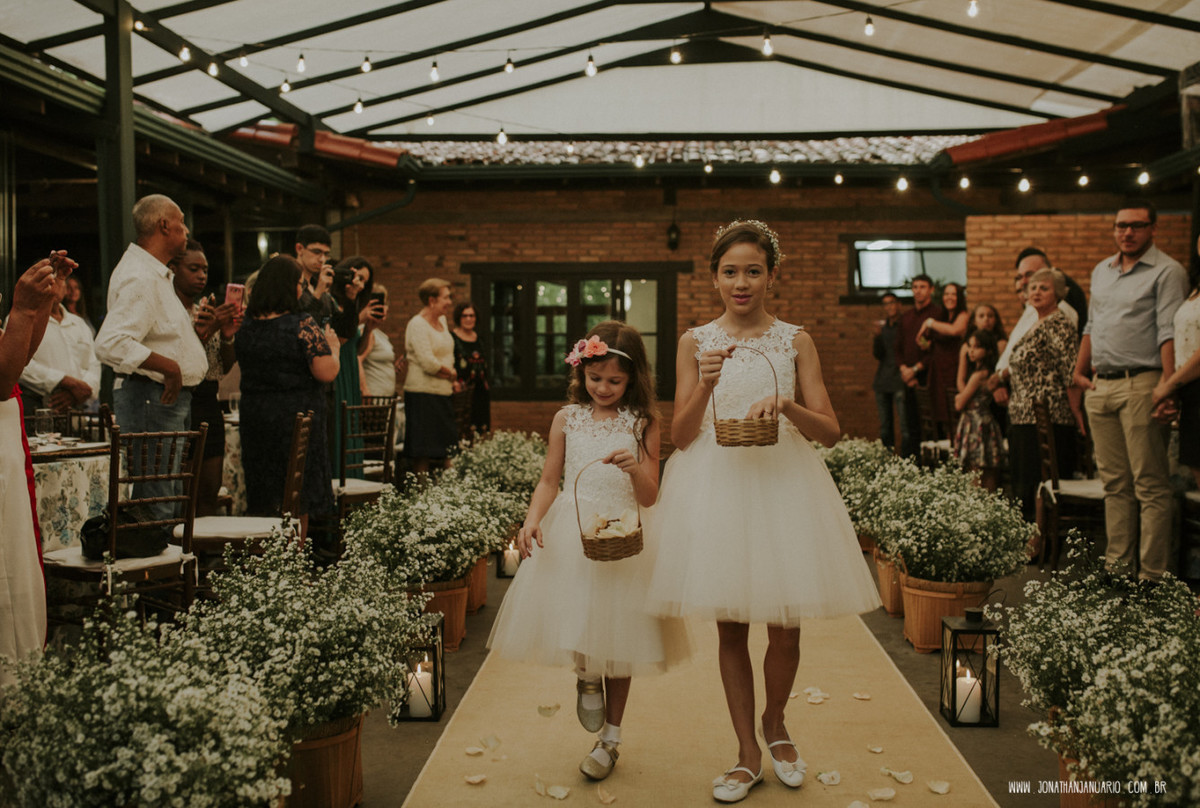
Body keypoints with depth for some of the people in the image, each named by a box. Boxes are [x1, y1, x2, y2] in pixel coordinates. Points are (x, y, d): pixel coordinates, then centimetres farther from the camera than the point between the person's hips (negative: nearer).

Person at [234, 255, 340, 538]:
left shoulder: (246, 327, 6)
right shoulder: (303, 325, -13)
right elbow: (326, 374, -16)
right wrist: (333, 348, 3)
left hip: (253, 417, 6)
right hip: (297, 419, -6)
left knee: (261, 502, 14)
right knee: (297, 502, 4)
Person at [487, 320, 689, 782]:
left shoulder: (642, 423, -2)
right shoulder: (568, 418, 3)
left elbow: (649, 497, -3)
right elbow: (549, 481, 5)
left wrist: (636, 468, -24)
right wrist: (532, 519, -13)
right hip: (569, 533, 1)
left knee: (617, 631, 7)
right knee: (571, 618, -7)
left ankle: (609, 738, 25)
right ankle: (586, 676, 31)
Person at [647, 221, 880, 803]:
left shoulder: (796, 342, 4)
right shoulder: (696, 342, 4)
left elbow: (831, 432, -2)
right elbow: (680, 437, 0)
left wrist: (785, 405, -20)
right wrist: (705, 387, -17)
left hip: (783, 485, 0)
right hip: (715, 487, 0)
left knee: (785, 625, 4)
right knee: (730, 625, 6)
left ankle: (775, 725, 33)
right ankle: (748, 754, 22)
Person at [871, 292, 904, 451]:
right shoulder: (883, 327, 15)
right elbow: (878, 354, 7)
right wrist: (878, 335, -6)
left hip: (900, 381, -5)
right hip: (882, 381, 5)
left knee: (904, 424, -12)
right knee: (885, 425, 7)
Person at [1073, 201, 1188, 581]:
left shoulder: (1167, 272, -4)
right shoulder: (1101, 271, 18)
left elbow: (1170, 333, -13)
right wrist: (1079, 372, 16)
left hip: (1141, 385, -7)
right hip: (1101, 386, 7)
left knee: (1150, 485, -4)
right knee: (1114, 482, 11)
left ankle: (1152, 575, 0)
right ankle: (1117, 566, 18)